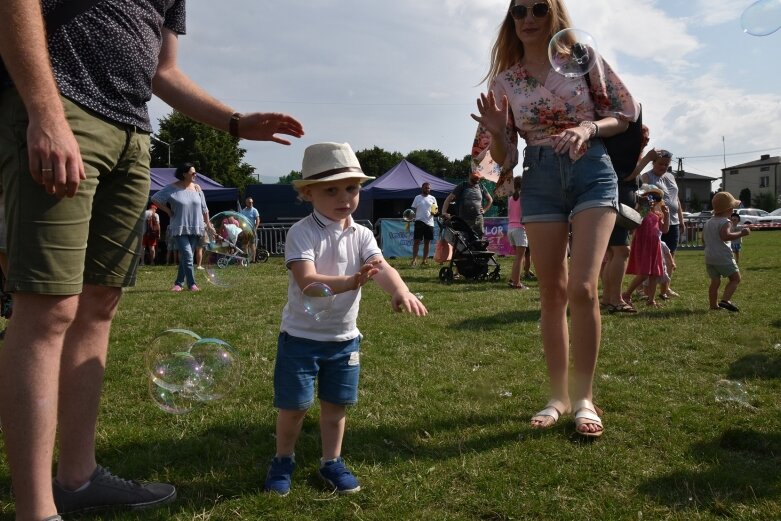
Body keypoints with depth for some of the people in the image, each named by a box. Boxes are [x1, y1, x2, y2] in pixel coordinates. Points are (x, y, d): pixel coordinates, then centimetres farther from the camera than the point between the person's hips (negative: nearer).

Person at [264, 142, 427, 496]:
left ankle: (331, 462, 33)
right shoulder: (302, 233, -17)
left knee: (335, 404, 14)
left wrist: (400, 291, -40)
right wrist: (351, 281, -47)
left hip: (344, 337, 4)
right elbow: (306, 281, -31)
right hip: (301, 336, -4)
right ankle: (283, 461, 31)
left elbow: (382, 267, -17)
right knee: (293, 405, 7)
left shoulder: (361, 235, -1)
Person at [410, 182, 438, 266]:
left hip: (429, 222, 2)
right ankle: (414, 259, -5)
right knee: (416, 241, -5)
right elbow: (413, 210, 8)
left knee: (427, 242, 5)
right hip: (419, 221, -2)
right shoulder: (417, 198, 7)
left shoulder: (432, 198, 10)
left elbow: (436, 209, 11)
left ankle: (425, 259, 11)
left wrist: (434, 212, -12)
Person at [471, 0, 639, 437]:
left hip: (592, 171, -2)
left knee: (582, 287, -16)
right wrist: (497, 133, -13)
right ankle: (559, 396, 15)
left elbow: (627, 113, 6)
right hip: (540, 180, 2)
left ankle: (585, 397, -1)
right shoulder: (504, 80, 7)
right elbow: (504, 156, 9)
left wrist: (589, 128, -12)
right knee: (552, 292, 4)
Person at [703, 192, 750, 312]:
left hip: (709, 257, 7)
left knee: (715, 281, 12)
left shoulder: (708, 222, 14)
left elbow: (703, 239, 22)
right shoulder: (725, 222, -12)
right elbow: (725, 236, -30)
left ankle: (713, 305, 12)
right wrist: (741, 233, -22)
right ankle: (725, 299, -13)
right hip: (723, 257, -7)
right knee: (735, 278, 3)